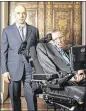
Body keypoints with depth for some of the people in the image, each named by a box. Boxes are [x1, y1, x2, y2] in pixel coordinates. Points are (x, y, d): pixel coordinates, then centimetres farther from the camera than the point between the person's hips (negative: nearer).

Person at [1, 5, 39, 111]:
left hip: (30, 69, 1)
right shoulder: (7, 31, 4)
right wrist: (4, 71, -5)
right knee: (15, 97, 9)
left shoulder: (34, 30, 9)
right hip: (14, 69, 0)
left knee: (31, 96, -1)